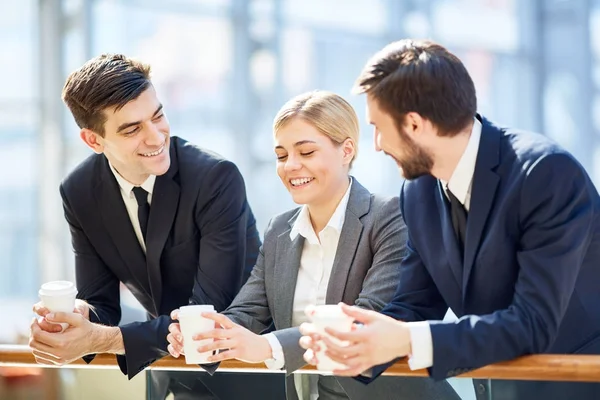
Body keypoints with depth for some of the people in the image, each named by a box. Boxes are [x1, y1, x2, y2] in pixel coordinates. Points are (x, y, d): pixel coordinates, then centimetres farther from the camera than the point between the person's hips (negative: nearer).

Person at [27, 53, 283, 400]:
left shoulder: (217, 178, -21)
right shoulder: (80, 193, -6)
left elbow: (211, 314, -22)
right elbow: (101, 303, -1)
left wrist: (103, 339, -32)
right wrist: (78, 321, -25)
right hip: (172, 370, 4)